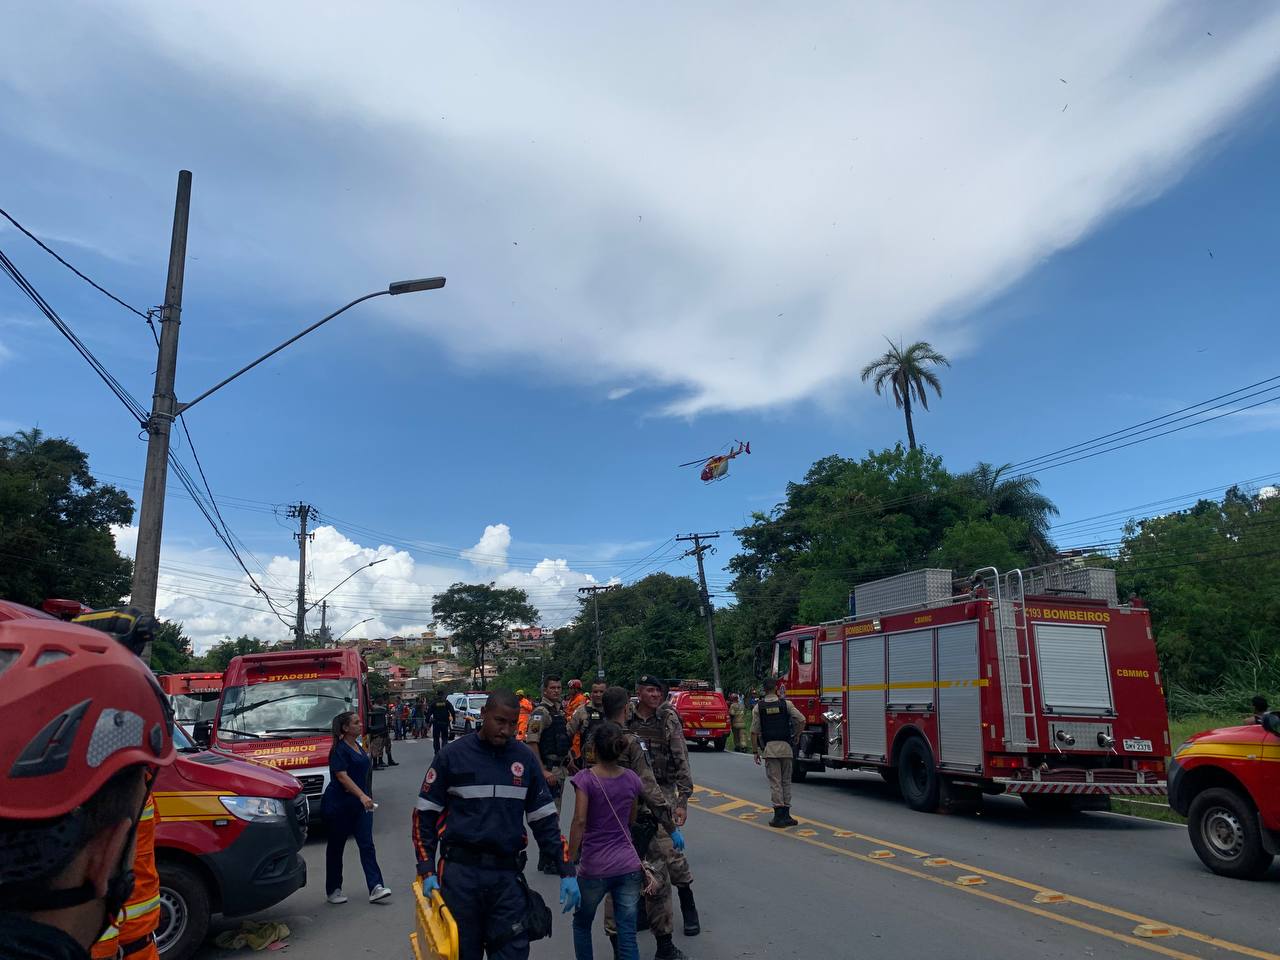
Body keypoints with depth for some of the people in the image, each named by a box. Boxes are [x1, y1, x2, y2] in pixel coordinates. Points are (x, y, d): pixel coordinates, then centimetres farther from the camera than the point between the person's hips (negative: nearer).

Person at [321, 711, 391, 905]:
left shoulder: (358, 746, 11)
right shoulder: (339, 749, -14)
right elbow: (342, 776, -23)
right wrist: (362, 796, -32)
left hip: (360, 805, 7)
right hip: (339, 805, -7)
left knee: (367, 845, -2)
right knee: (336, 847, 8)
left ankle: (375, 888, -7)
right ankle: (333, 890, 21)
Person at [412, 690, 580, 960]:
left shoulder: (525, 758, 3)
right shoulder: (452, 755, -4)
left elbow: (544, 819, 7)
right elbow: (425, 815, 2)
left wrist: (566, 872, 2)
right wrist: (427, 871, -6)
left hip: (507, 873, 2)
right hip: (459, 872, -1)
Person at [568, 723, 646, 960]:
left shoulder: (585, 778, -11)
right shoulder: (631, 778, 1)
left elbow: (580, 821, -20)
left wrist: (571, 859, -14)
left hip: (594, 868, -3)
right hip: (629, 866, 3)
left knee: (581, 924, 23)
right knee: (627, 936, 7)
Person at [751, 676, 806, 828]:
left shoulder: (758, 707, 0)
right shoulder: (786, 703, 0)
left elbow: (754, 732, -1)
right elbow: (801, 720, -7)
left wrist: (756, 751, 6)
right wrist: (795, 736, 8)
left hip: (769, 748, -1)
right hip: (786, 747, 1)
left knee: (775, 782, 1)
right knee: (786, 781, 12)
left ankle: (779, 815, -4)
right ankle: (786, 814, 14)